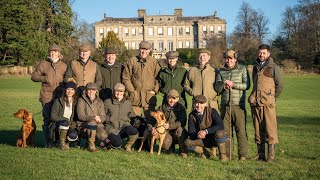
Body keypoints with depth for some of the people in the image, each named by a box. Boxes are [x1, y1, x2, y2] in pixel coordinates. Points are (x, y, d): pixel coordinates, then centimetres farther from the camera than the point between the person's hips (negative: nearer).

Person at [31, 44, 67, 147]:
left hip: (60, 96, 2)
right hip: (47, 96, -1)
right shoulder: (43, 64, 7)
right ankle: (48, 142, 5)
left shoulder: (63, 65, 12)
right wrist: (45, 78, -9)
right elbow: (33, 76, 8)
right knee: (47, 119, -2)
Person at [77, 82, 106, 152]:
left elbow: (103, 117, 6)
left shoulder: (99, 102, 13)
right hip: (84, 124, -2)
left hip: (97, 124, 2)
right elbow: (80, 116, -9)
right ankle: (91, 145, -26)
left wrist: (99, 119, -19)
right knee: (92, 122, -37)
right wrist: (93, 117, -22)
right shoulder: (81, 101, 2)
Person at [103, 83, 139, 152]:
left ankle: (128, 146, 1)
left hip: (124, 125, 2)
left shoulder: (128, 103, 15)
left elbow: (131, 116, 21)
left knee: (135, 132, -30)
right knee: (117, 143, -27)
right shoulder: (107, 102, 7)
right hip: (112, 127, -2)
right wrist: (109, 120, -5)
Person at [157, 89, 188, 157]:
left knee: (180, 129, -35)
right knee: (166, 142, -32)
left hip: (178, 134, -1)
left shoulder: (181, 108, -3)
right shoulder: (162, 108, 4)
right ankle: (171, 146, 9)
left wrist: (170, 125, -33)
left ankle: (183, 151, -16)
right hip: (166, 132, 1)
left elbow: (182, 122, -18)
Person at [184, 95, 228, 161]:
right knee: (187, 142, -22)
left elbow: (220, 125, -26)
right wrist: (197, 135, -32)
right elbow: (191, 133, -9)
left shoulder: (212, 111, -15)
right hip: (203, 140, 3)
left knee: (220, 133, -37)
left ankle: (223, 155, -13)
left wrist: (206, 131, -35)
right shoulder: (192, 115, -6)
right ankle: (205, 153, 2)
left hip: (214, 138, -3)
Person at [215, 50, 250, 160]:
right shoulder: (221, 71, 14)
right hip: (225, 105, 3)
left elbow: (247, 85, -3)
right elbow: (217, 88, 11)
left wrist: (233, 84, -13)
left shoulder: (242, 69, 6)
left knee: (241, 130, -5)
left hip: (238, 105, -3)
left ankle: (243, 154, 2)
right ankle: (226, 154, 9)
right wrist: (223, 85, -9)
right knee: (225, 130, 2)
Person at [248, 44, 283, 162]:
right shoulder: (255, 67, 18)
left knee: (270, 128, -6)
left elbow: (279, 86, 3)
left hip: (268, 103, -5)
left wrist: (271, 98, 5)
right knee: (258, 128, 7)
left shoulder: (274, 67, 1)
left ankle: (271, 155, -1)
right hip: (255, 103, 5)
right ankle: (260, 154, 15)